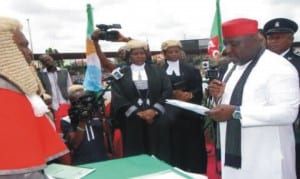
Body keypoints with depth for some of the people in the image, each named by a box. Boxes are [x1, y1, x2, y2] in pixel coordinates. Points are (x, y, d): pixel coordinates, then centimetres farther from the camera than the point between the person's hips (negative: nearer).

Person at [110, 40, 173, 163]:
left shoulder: (157, 71, 11)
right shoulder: (121, 74, 6)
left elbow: (168, 91, 2)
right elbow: (118, 97, -4)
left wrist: (155, 110, -11)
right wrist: (138, 113, -12)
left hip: (157, 118, 1)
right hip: (132, 120, -1)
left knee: (159, 153, 5)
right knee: (136, 154, 4)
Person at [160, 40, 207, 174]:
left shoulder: (191, 69, 9)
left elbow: (199, 89, 4)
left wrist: (190, 94, -16)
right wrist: (173, 94, -17)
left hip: (189, 112, 1)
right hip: (170, 114, -1)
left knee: (193, 144, 5)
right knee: (175, 144, 3)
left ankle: (195, 170, 18)